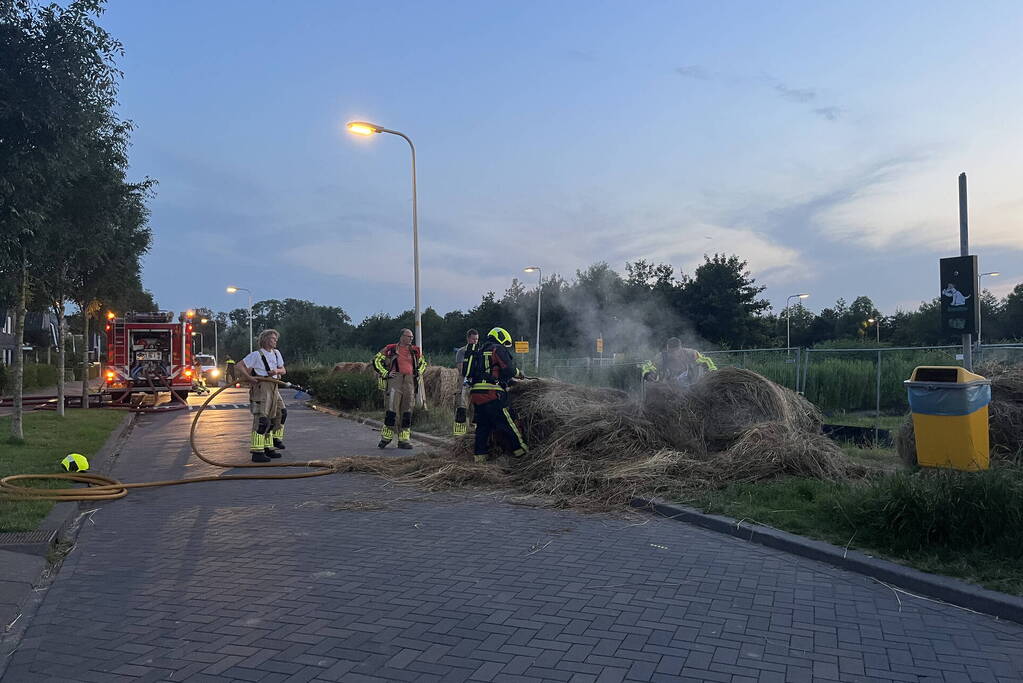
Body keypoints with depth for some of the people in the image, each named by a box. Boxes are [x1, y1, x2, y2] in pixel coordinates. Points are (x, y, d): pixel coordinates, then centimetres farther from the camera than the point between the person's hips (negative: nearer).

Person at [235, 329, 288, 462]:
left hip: (273, 388, 9)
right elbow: (238, 366, -12)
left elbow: (283, 370, 16)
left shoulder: (276, 353, 14)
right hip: (261, 387, -9)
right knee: (261, 419, -12)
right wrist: (250, 379, -18)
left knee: (281, 414, 13)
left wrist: (277, 371, -6)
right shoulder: (256, 354, -8)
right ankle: (257, 452, -12)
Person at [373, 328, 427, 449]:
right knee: (391, 409, -8)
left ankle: (404, 439, 11)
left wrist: (418, 373, 14)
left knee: (407, 411, 4)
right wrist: (385, 373, -3)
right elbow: (376, 360, 4)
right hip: (395, 380, -4)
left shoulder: (415, 351, 14)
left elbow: (422, 363, 31)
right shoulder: (391, 349, 2)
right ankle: (386, 437, 4)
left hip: (410, 382, 4)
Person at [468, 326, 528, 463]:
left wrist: (508, 381, 27)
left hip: (475, 393, 8)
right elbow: (508, 370, -8)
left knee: (482, 426, 12)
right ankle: (521, 449, 5)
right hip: (492, 395, -8)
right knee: (508, 423, -1)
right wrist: (518, 374, 13)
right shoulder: (498, 349, 1)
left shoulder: (479, 351, 26)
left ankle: (480, 455, 12)